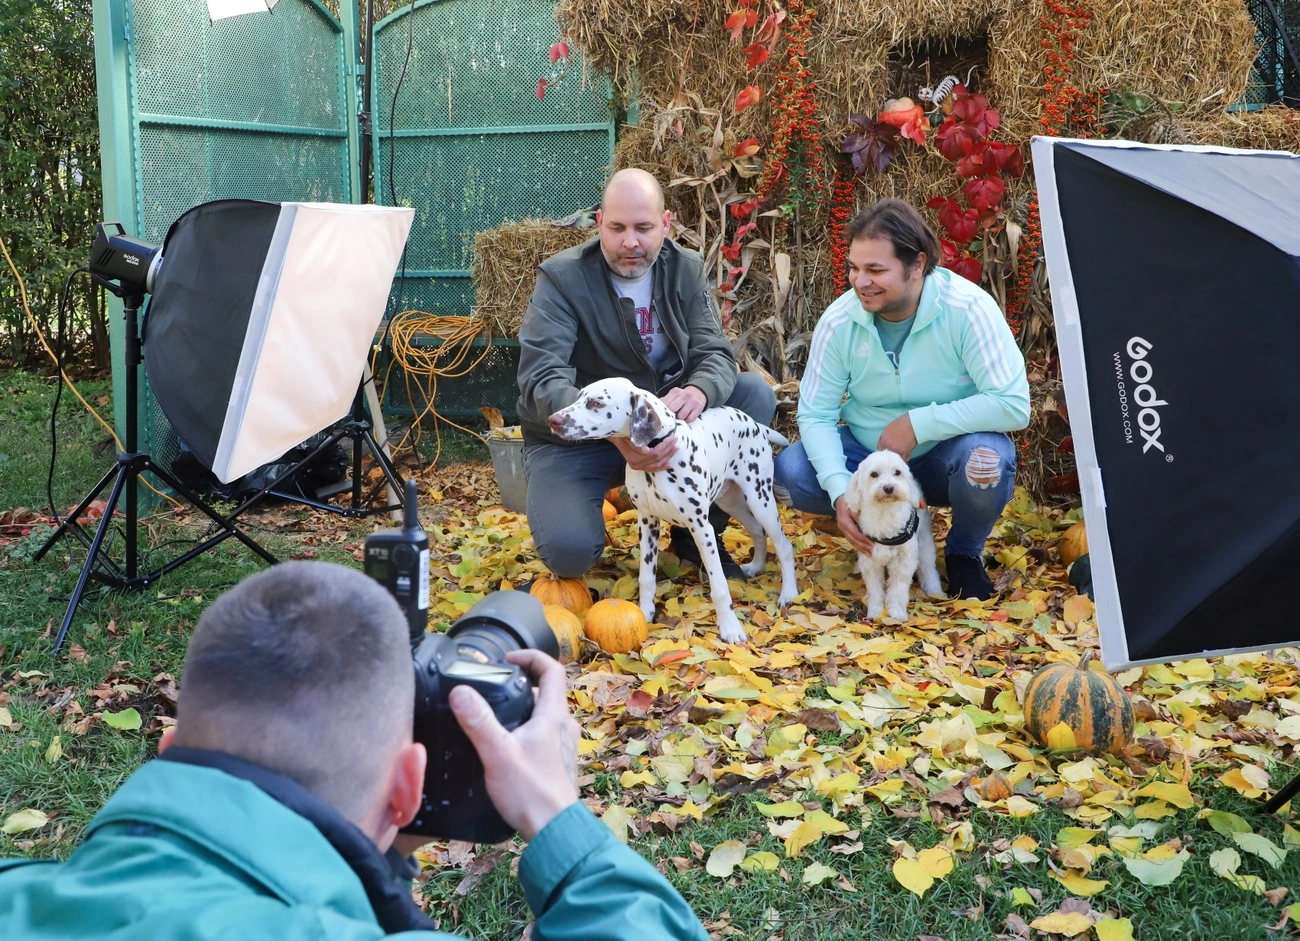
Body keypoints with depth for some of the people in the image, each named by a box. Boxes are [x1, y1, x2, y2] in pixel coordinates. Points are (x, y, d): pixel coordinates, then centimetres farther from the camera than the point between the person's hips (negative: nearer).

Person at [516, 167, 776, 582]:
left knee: (755, 393, -14)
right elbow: (542, 380, -27)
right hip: (577, 437, -4)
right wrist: (613, 432, -46)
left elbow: (715, 354, -7)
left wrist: (699, 391, -35)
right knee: (569, 549, -28)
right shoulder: (562, 278, -16)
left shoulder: (686, 270, -2)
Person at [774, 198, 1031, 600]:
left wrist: (918, 424, -28)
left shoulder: (968, 309, -21)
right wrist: (840, 492, -27)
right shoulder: (840, 320, -12)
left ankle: (965, 553, -2)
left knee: (986, 457, -36)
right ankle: (879, 526, 6)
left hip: (943, 459, -2)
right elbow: (816, 413, -11)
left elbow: (1013, 405, -26)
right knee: (790, 472, -23)